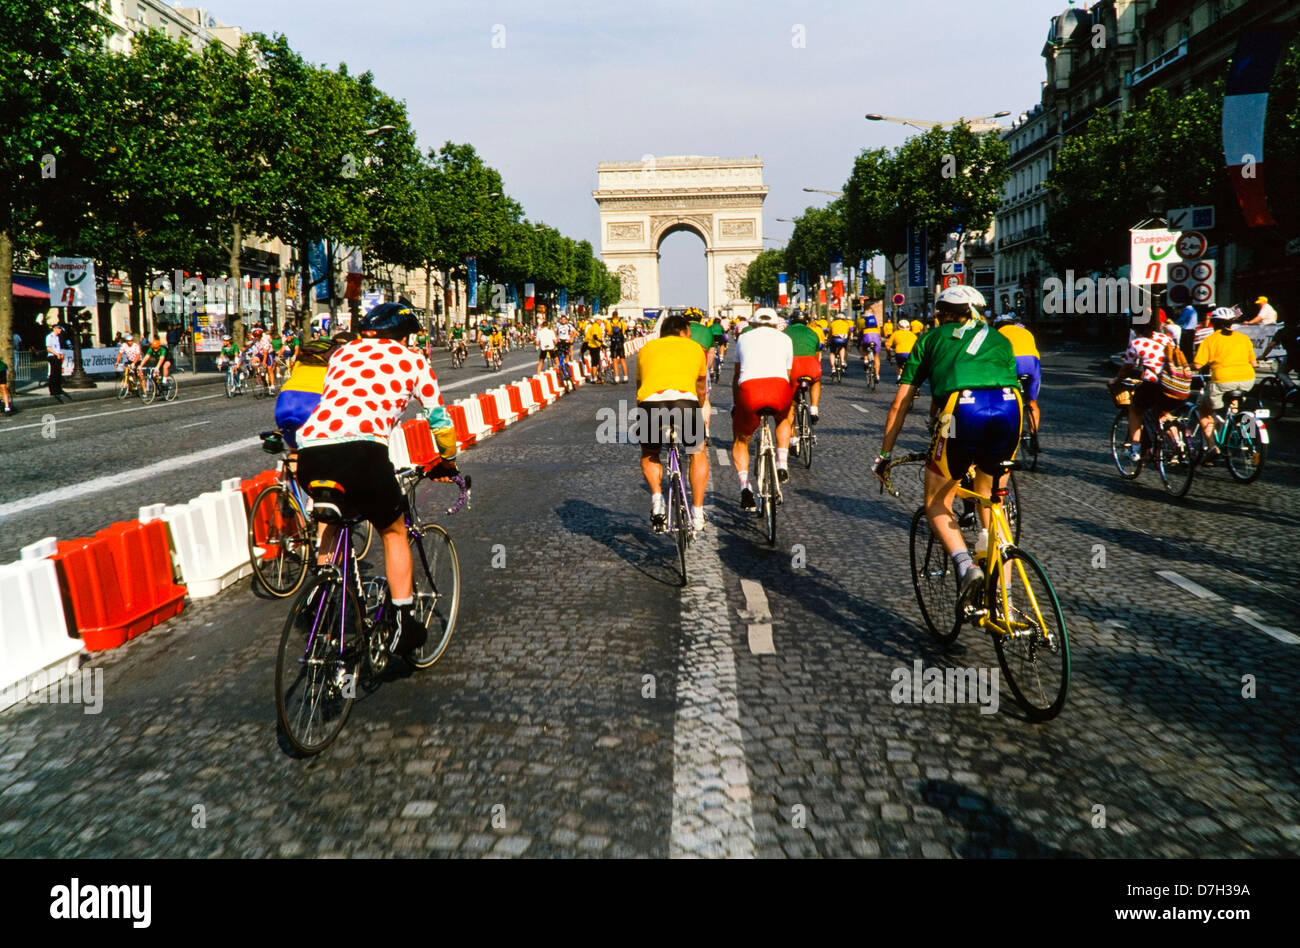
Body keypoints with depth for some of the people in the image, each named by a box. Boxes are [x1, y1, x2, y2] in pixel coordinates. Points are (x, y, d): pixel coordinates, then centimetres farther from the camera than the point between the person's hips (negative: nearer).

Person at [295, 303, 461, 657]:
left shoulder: (343, 353, 29)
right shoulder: (412, 361, 19)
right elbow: (440, 420, 22)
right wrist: (447, 463, 40)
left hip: (310, 450, 4)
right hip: (361, 452, -4)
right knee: (394, 532, 20)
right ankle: (403, 620, 16)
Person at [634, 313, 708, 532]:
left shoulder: (646, 348, 31)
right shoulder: (694, 347, 29)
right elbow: (701, 390, 43)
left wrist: (643, 418, 56)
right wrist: (696, 413, 62)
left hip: (650, 402, 1)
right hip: (684, 401, -1)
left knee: (649, 455, 29)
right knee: (697, 454, 25)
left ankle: (657, 500, 9)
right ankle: (697, 513, 23)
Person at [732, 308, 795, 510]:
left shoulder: (744, 338, 29)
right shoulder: (785, 338, 28)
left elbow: (736, 376, 34)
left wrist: (735, 404, 45)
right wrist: (786, 400, 48)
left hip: (749, 389, 0)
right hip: (779, 387, 1)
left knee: (740, 440, 21)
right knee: (784, 417, 37)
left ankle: (745, 488, 3)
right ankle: (782, 464, 21)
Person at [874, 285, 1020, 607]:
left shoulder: (933, 338, 28)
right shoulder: (999, 339, 35)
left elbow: (900, 404, 24)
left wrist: (884, 454, 31)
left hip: (962, 410, -3)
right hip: (1009, 408, 3)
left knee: (937, 505, 17)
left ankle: (965, 565, -9)